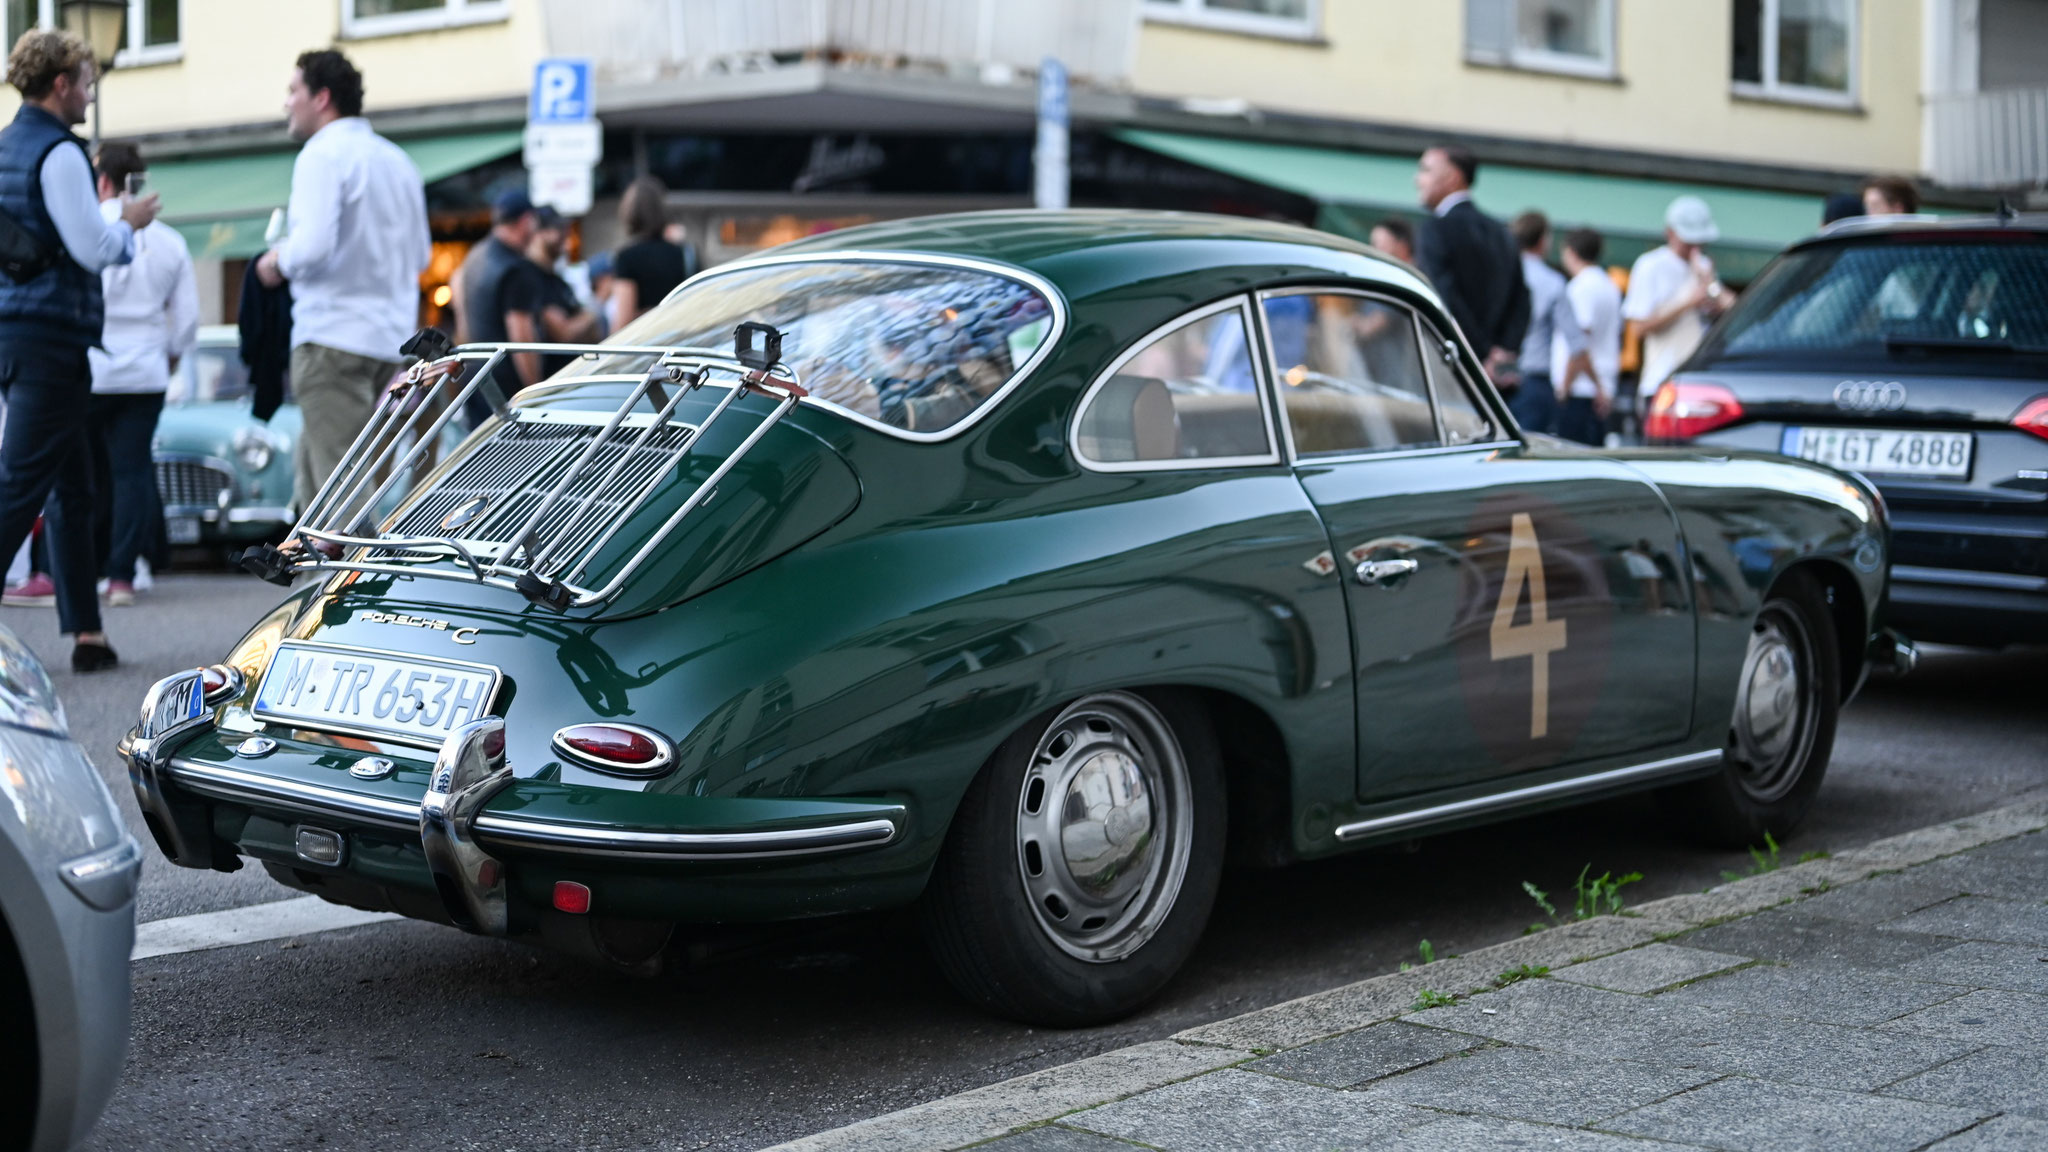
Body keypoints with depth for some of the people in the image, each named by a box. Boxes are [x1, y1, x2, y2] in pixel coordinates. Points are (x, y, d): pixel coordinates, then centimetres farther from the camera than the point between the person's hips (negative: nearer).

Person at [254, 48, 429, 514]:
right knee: (312, 473, 15)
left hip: (333, 338, -8)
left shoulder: (323, 153, -9)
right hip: (390, 338, 8)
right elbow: (419, 256, 21)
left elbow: (313, 244, -20)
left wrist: (278, 263, -1)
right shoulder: (397, 161, 16)